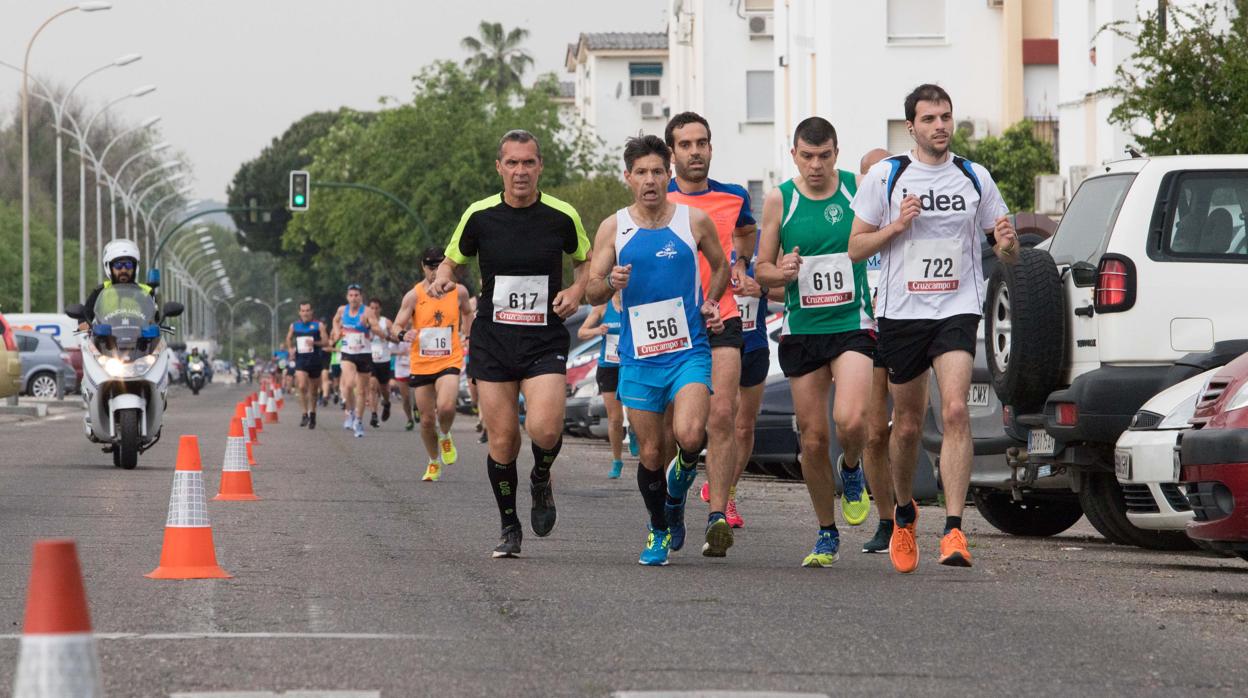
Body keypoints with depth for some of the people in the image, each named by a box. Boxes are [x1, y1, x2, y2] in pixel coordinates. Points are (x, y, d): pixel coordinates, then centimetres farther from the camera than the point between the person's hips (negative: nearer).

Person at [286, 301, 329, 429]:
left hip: (314, 360, -1)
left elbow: (326, 341, -3)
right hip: (300, 360, 1)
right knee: (302, 386, -19)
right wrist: (290, 348, 5)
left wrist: (314, 343, -20)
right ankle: (305, 414, -13)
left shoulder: (318, 325, 0)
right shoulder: (294, 326, 7)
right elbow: (289, 338, 24)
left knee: (314, 389, 9)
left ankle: (312, 414, 26)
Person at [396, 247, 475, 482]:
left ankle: (445, 436, 8)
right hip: (421, 364, 1)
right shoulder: (413, 296, -4)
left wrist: (465, 335, 12)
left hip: (449, 362, -1)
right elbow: (396, 327, -4)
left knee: (446, 407, -26)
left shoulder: (459, 292, 1)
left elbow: (467, 313, 23)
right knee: (427, 419, 6)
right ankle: (434, 463, 29)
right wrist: (404, 335, -25)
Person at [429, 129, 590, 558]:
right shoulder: (480, 215, -1)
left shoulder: (562, 216, -2)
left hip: (545, 342, -1)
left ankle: (541, 481, 15)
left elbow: (586, 261, 16)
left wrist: (577, 290, -3)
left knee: (545, 429, -20)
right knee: (502, 440, 0)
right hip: (492, 342, 1)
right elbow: (452, 260, 13)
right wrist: (443, 279, -9)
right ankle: (509, 528, 19)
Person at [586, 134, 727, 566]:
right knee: (651, 453, 5)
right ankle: (659, 530, 27)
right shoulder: (613, 228, 3)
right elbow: (591, 291, 3)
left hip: (689, 350, -1)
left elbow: (720, 266, 18)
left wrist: (709, 303, 2)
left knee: (688, 435, -24)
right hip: (638, 357, 2)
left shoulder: (694, 221, 1)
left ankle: (686, 466, 12)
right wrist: (610, 284, -18)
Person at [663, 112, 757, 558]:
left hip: (721, 322, 0)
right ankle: (673, 502, 30)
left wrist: (739, 261, 15)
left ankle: (718, 516, -17)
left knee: (721, 417, -16)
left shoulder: (734, 197, 9)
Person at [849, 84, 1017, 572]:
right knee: (908, 423, 9)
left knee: (955, 411, -19)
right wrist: (897, 226, -13)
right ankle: (904, 512, 35)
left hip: (957, 310, 0)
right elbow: (856, 247, 4)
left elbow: (1007, 255, 13)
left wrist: (1007, 244, -11)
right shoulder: (885, 176, 2)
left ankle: (953, 530, -22)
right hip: (901, 312, 0)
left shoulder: (975, 178, 7)